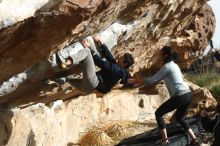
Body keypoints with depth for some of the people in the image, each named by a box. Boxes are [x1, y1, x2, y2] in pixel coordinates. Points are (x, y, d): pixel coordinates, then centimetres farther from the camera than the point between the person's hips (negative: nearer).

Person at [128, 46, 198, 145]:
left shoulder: (167, 66, -9)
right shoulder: (174, 65, 20)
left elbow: (153, 80, -9)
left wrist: (136, 81, -1)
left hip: (180, 96, -9)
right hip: (187, 94, 9)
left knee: (158, 113, 3)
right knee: (179, 118, 28)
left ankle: (165, 140, -1)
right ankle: (194, 139, 21)